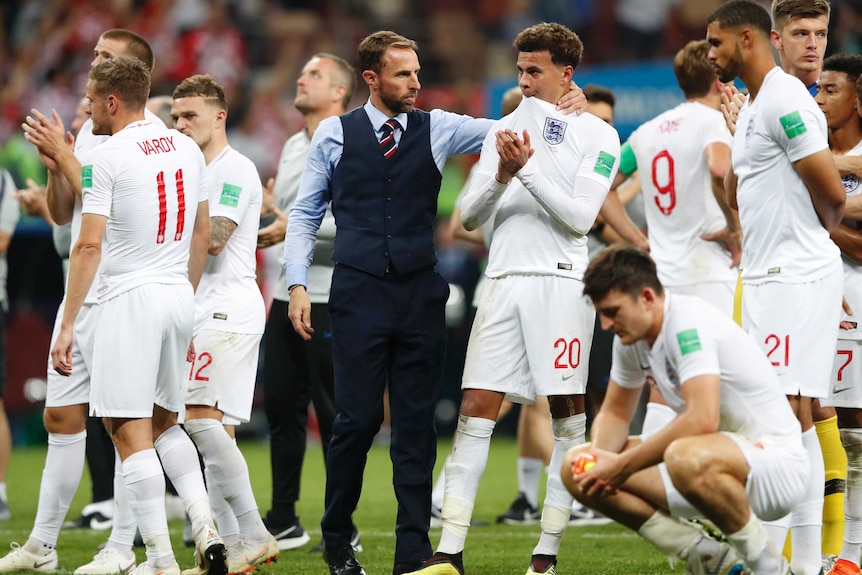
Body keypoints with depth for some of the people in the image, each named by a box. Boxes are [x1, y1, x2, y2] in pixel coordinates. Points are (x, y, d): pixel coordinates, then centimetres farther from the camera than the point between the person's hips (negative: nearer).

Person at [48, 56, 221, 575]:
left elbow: (89, 247, -14)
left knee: (130, 430, -4)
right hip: (179, 297, 7)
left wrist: (67, 327, -12)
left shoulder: (108, 158, -10)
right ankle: (206, 528, 4)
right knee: (165, 423, 20)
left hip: (130, 297, -7)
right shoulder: (187, 150, 11)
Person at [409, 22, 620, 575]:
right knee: (476, 409, -3)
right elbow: (469, 215, 11)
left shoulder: (598, 136, 2)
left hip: (561, 280, -4)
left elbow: (580, 216, -8)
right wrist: (501, 176, -6)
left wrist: (528, 169, -14)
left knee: (567, 415, -3)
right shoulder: (504, 131, 16)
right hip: (504, 280, 4)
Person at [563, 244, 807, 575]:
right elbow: (615, 414, 16)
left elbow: (702, 420, -33)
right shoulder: (631, 337, 5)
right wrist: (598, 456, -8)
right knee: (577, 470, -1)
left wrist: (623, 465, -26)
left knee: (687, 458, -43)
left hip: (776, 460, -9)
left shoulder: (689, 322, -22)